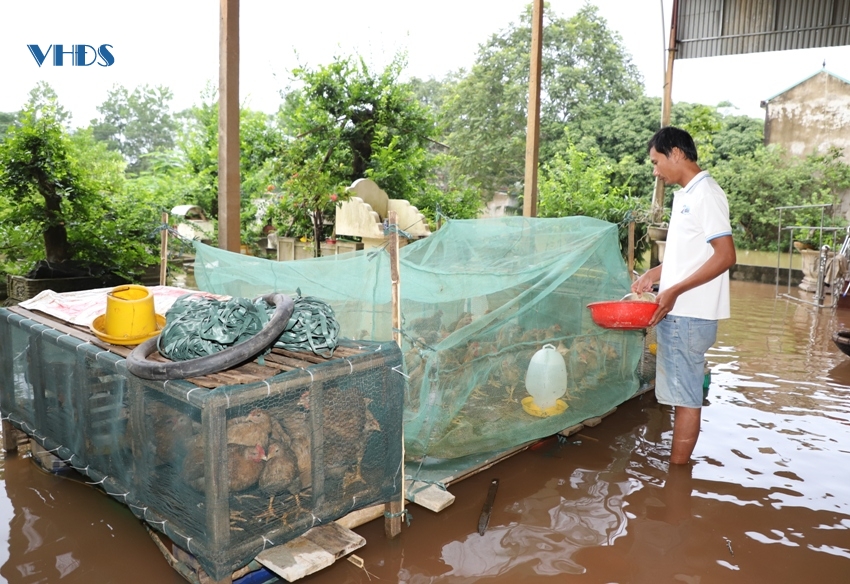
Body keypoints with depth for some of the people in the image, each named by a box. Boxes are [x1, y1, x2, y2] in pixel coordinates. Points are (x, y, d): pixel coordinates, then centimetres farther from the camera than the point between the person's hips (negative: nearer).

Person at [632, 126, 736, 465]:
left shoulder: (705, 194, -13)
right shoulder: (685, 195, 16)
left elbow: (725, 255, -20)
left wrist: (675, 290, -22)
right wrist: (655, 274, 10)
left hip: (689, 316, -9)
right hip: (677, 313, 9)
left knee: (686, 398, 0)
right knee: (680, 395, 16)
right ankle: (677, 466, 27)